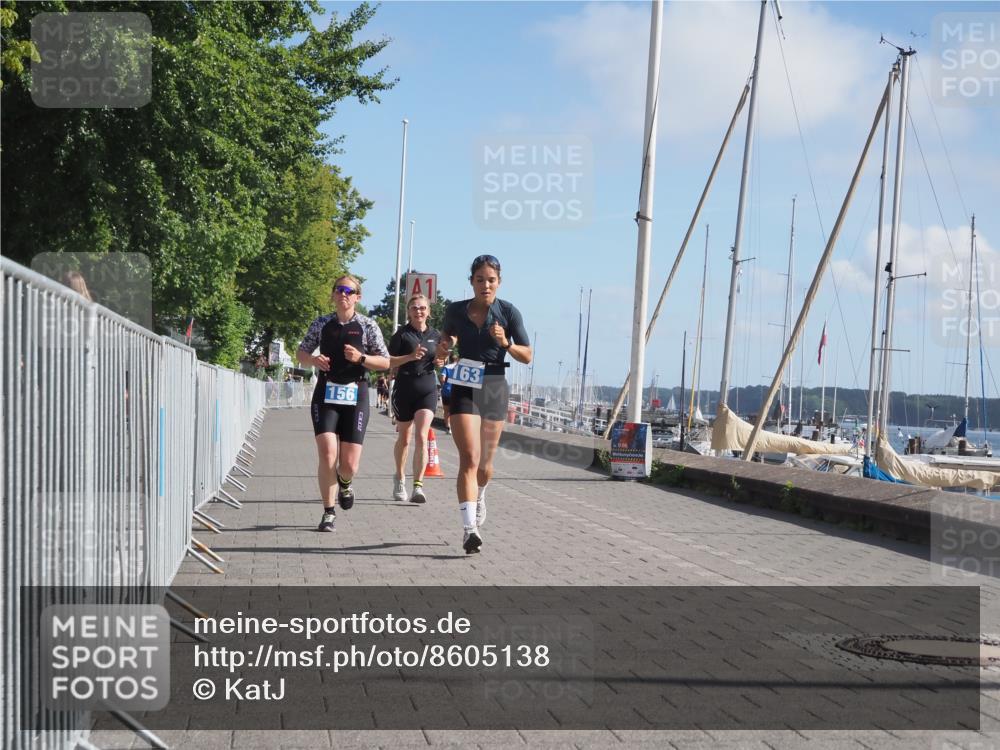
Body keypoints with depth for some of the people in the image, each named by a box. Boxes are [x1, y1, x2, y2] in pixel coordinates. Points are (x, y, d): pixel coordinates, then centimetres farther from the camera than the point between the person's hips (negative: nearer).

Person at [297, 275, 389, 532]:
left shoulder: (368, 326, 2)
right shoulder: (322, 323, 6)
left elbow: (385, 362, 3)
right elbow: (301, 352, 15)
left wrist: (361, 358, -14)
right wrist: (313, 360, -7)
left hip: (355, 395, 0)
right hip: (326, 395, 1)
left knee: (349, 466, -3)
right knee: (327, 456, -15)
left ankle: (344, 483, 36)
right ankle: (329, 512, 2)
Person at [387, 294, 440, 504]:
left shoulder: (435, 335, 9)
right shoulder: (402, 334, -1)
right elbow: (388, 361, -6)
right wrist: (410, 357, -20)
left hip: (428, 389, 1)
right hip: (404, 389, -1)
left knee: (421, 436, -15)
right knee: (404, 439, 12)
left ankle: (418, 486, -20)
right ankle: (400, 478, 35)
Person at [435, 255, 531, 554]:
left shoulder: (509, 312, -4)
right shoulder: (456, 311, 0)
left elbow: (527, 356, -1)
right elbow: (446, 336, 19)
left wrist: (506, 343, -19)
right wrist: (443, 349, -4)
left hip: (495, 388, 1)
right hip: (464, 388, -1)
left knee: (485, 461, 13)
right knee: (469, 458, -16)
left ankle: (479, 496, 48)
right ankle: (469, 528, -21)